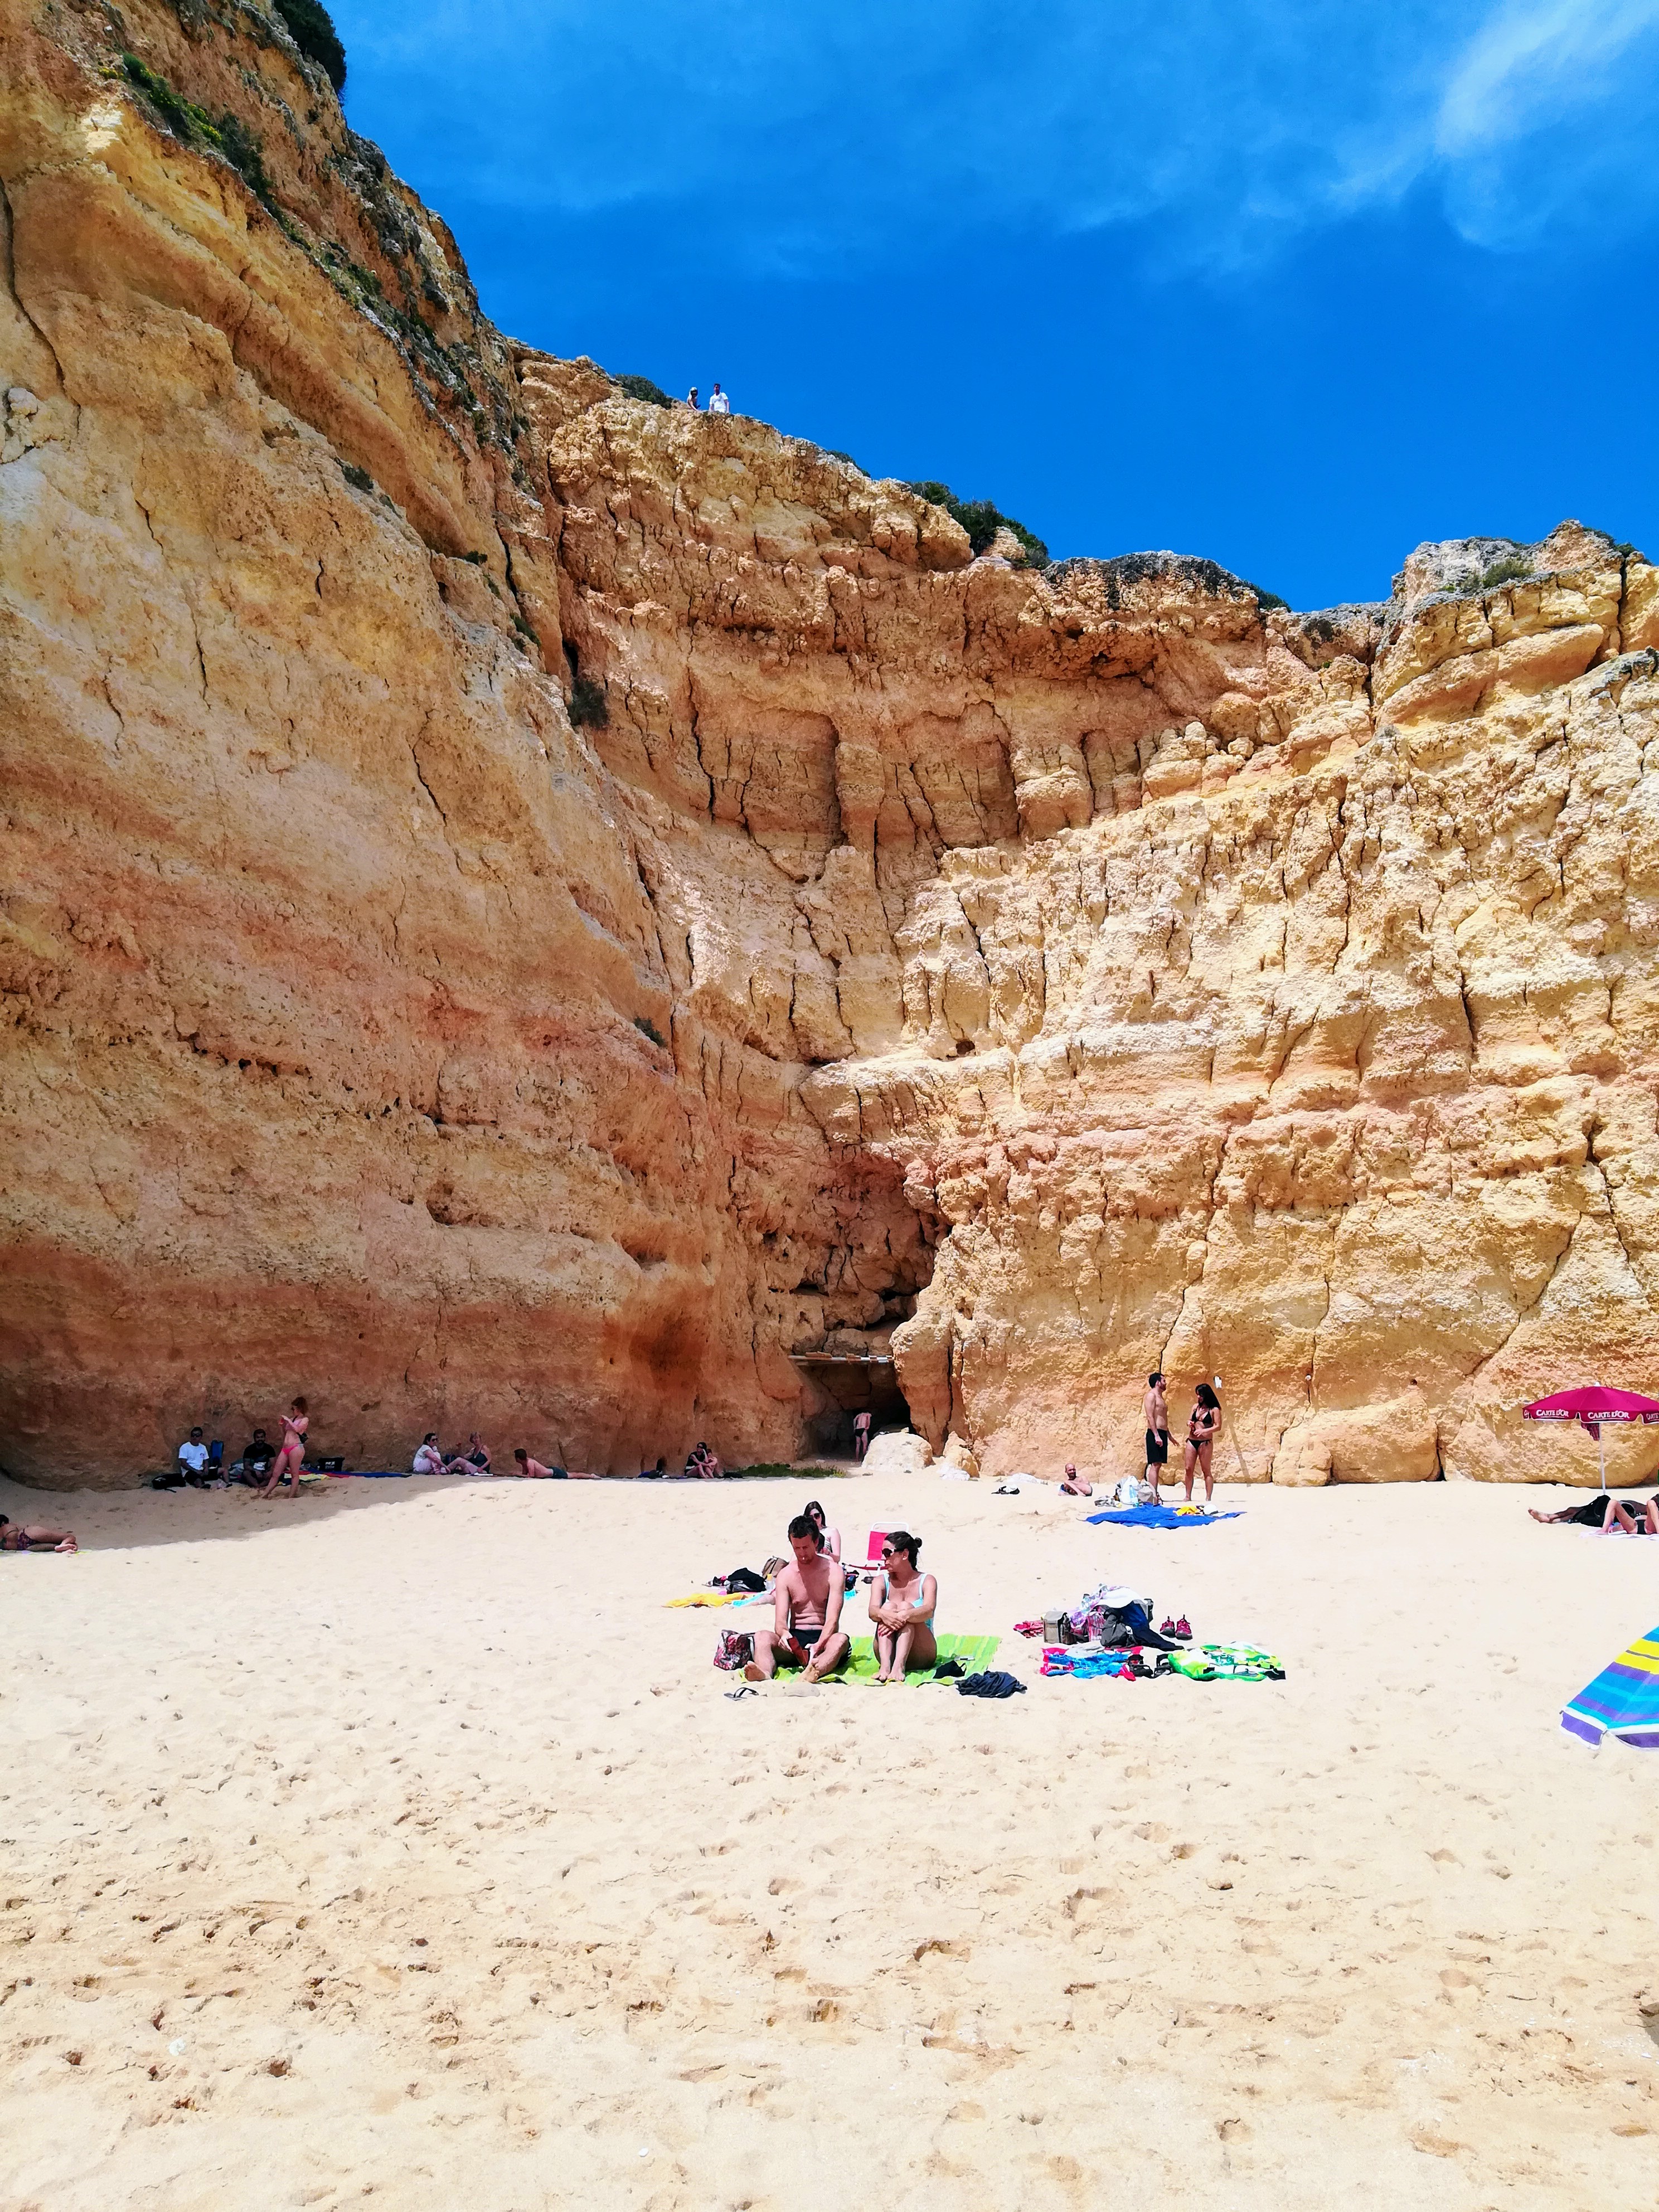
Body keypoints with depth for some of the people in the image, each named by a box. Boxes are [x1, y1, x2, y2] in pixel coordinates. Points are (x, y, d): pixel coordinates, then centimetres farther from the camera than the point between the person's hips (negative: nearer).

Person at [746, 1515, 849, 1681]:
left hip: (824, 1638, -2)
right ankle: (765, 1676, -57)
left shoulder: (833, 1571, -1)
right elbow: (780, 1621, -2)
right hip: (795, 1639, 2)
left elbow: (832, 1620, -12)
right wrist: (784, 1634, -28)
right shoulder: (785, 1575, 7)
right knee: (761, 1636, -27)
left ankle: (813, 1674, -67)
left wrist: (818, 1645, -32)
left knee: (841, 1640, -37)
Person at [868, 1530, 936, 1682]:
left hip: (921, 1656, -2)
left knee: (905, 1607, -24)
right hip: (889, 1652, 2)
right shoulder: (881, 1581, 7)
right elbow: (872, 1611, -14)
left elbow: (929, 1611, -21)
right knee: (888, 1606, -21)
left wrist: (904, 1616, -42)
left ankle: (899, 1666, -46)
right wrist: (883, 1614, -39)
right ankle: (885, 1665, -44)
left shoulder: (927, 1581, 0)